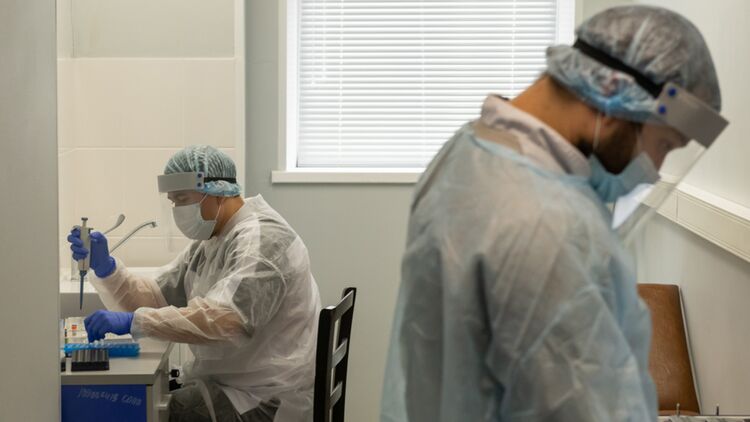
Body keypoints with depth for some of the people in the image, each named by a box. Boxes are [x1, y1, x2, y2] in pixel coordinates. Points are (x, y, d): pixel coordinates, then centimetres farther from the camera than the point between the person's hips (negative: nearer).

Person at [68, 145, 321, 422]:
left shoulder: (260, 240, -18)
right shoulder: (210, 241, 13)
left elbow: (224, 319, -33)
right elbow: (155, 300, 9)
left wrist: (133, 321, -35)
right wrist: (106, 268, -7)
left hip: (263, 399, -9)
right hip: (228, 384, 9)